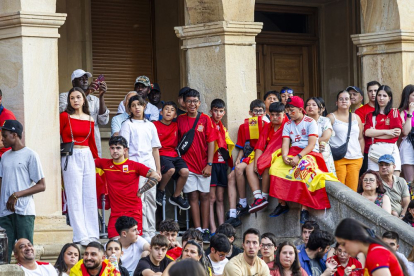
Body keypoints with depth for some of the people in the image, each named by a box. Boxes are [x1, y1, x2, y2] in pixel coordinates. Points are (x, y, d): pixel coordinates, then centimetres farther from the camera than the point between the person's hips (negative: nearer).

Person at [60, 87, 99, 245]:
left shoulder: (89, 119, 11)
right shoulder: (65, 117, -2)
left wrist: (97, 159, 16)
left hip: (87, 157, 5)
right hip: (71, 158, -5)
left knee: (90, 196, 5)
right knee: (75, 197, -4)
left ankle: (92, 234, 9)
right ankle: (80, 235, -4)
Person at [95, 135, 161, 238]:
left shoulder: (134, 165, -1)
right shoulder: (105, 164, 8)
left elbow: (156, 176, -3)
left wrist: (140, 191, -4)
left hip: (134, 211, -2)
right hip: (115, 212, 2)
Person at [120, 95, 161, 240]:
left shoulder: (150, 125, 17)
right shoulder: (128, 125, 3)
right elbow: (124, 148, -2)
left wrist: (158, 168, 13)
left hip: (150, 165, 5)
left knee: (151, 198, 4)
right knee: (138, 199, -10)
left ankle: (151, 232, 9)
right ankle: (143, 232, -11)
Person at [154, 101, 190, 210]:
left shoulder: (176, 126, 14)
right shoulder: (155, 125, 0)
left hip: (174, 155, 5)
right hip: (161, 155, -5)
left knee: (185, 171, -22)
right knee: (170, 169, -35)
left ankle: (176, 196, 1)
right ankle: (160, 190, -5)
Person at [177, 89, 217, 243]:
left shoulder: (205, 119, 1)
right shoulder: (180, 120, 5)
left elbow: (211, 142, 0)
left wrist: (209, 164, -6)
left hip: (203, 165, -1)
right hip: (187, 164, 1)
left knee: (204, 195, 2)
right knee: (193, 196, -2)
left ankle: (205, 230, 5)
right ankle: (198, 230, -1)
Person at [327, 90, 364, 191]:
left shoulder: (356, 118, 19)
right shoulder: (331, 117, 6)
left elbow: (361, 138, 21)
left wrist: (361, 155, 14)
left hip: (355, 158, 4)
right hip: (338, 159, -4)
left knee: (352, 189, -2)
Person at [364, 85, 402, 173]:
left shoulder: (394, 112, 9)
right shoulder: (371, 115, 15)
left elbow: (397, 132, -3)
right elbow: (367, 132, 0)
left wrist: (375, 133, -3)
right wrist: (387, 131, -6)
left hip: (391, 149, -1)